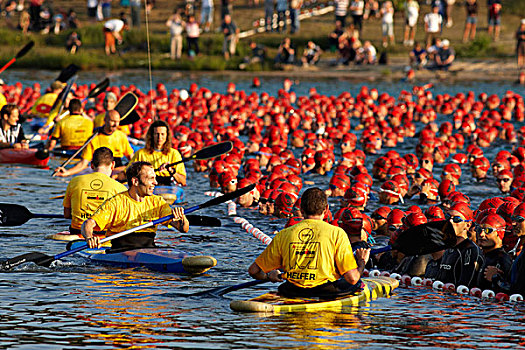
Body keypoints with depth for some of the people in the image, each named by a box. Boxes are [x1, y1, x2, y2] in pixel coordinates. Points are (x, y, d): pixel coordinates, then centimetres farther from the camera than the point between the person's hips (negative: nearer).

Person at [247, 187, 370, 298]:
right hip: (327, 293, -3)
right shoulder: (336, 233, -5)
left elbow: (253, 270, 8)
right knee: (357, 284, 26)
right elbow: (352, 279, -7)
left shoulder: (283, 235, 3)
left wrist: (268, 276, 32)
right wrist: (362, 262, 16)